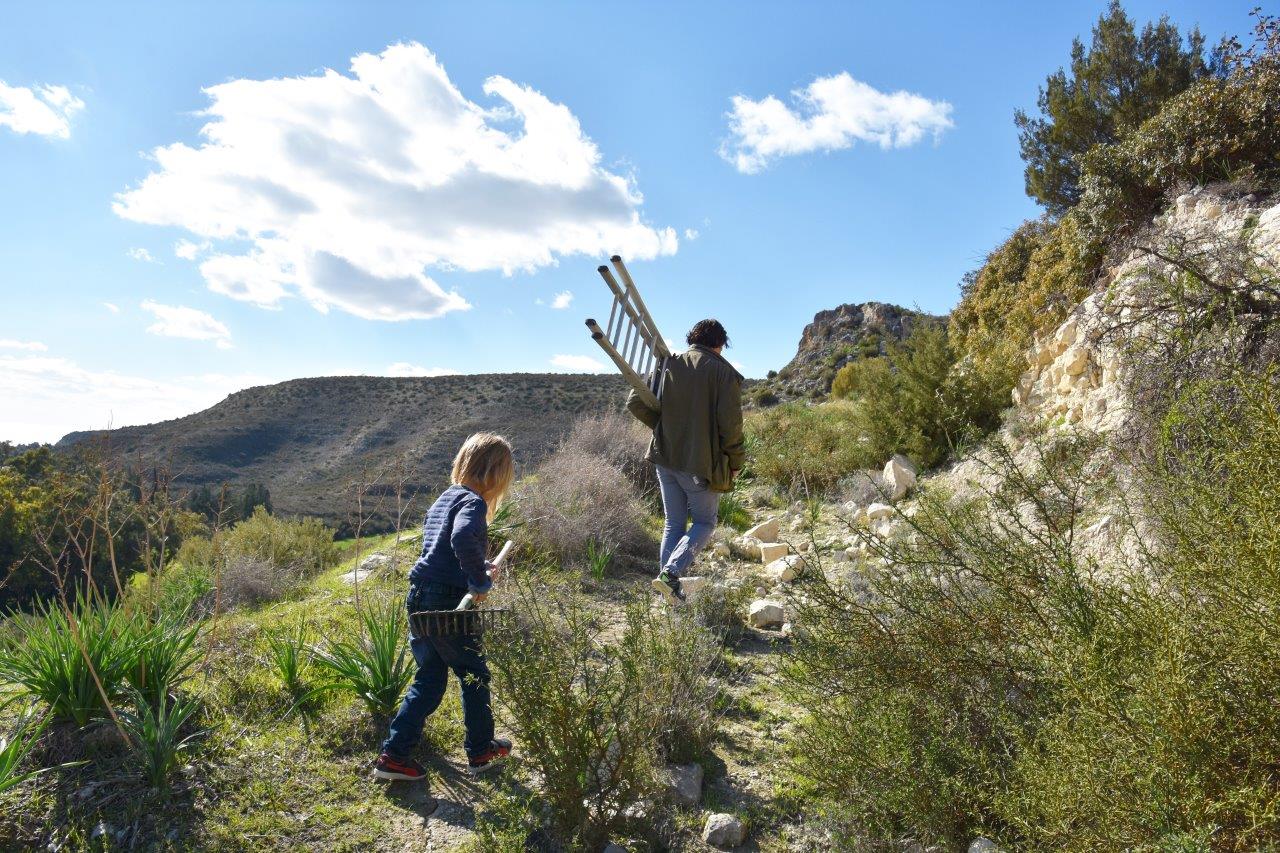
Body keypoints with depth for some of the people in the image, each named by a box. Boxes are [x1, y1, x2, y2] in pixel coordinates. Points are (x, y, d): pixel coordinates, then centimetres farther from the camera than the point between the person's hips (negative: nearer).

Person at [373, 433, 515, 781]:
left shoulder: (446, 497, 14)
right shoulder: (473, 502, -15)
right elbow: (463, 539, -36)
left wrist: (480, 567, 22)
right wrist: (481, 582, -25)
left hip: (420, 596, 8)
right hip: (449, 602, -8)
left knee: (429, 678, 19)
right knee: (474, 676, 12)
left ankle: (394, 754, 18)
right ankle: (481, 751, 27)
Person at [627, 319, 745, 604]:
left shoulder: (668, 365, 4)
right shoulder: (723, 372, -8)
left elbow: (635, 403, 0)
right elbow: (730, 423, -14)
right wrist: (735, 462, -1)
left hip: (665, 457, 4)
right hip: (702, 463, -4)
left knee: (674, 523, 16)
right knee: (705, 522, 13)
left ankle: (671, 590, 17)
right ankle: (671, 572, -7)